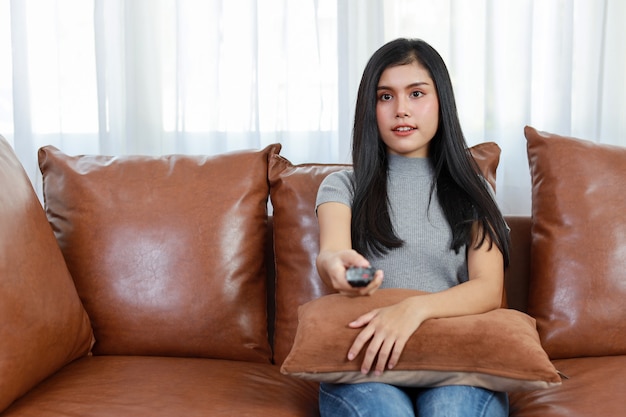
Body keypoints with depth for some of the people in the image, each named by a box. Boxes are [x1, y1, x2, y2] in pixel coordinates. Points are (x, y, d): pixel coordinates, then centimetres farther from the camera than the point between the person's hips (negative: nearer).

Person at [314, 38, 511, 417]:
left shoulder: (471, 191, 14)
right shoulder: (344, 186, 12)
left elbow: (489, 289, -1)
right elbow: (330, 251, -10)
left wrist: (416, 307, -22)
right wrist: (335, 264, -37)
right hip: (364, 357, 0)